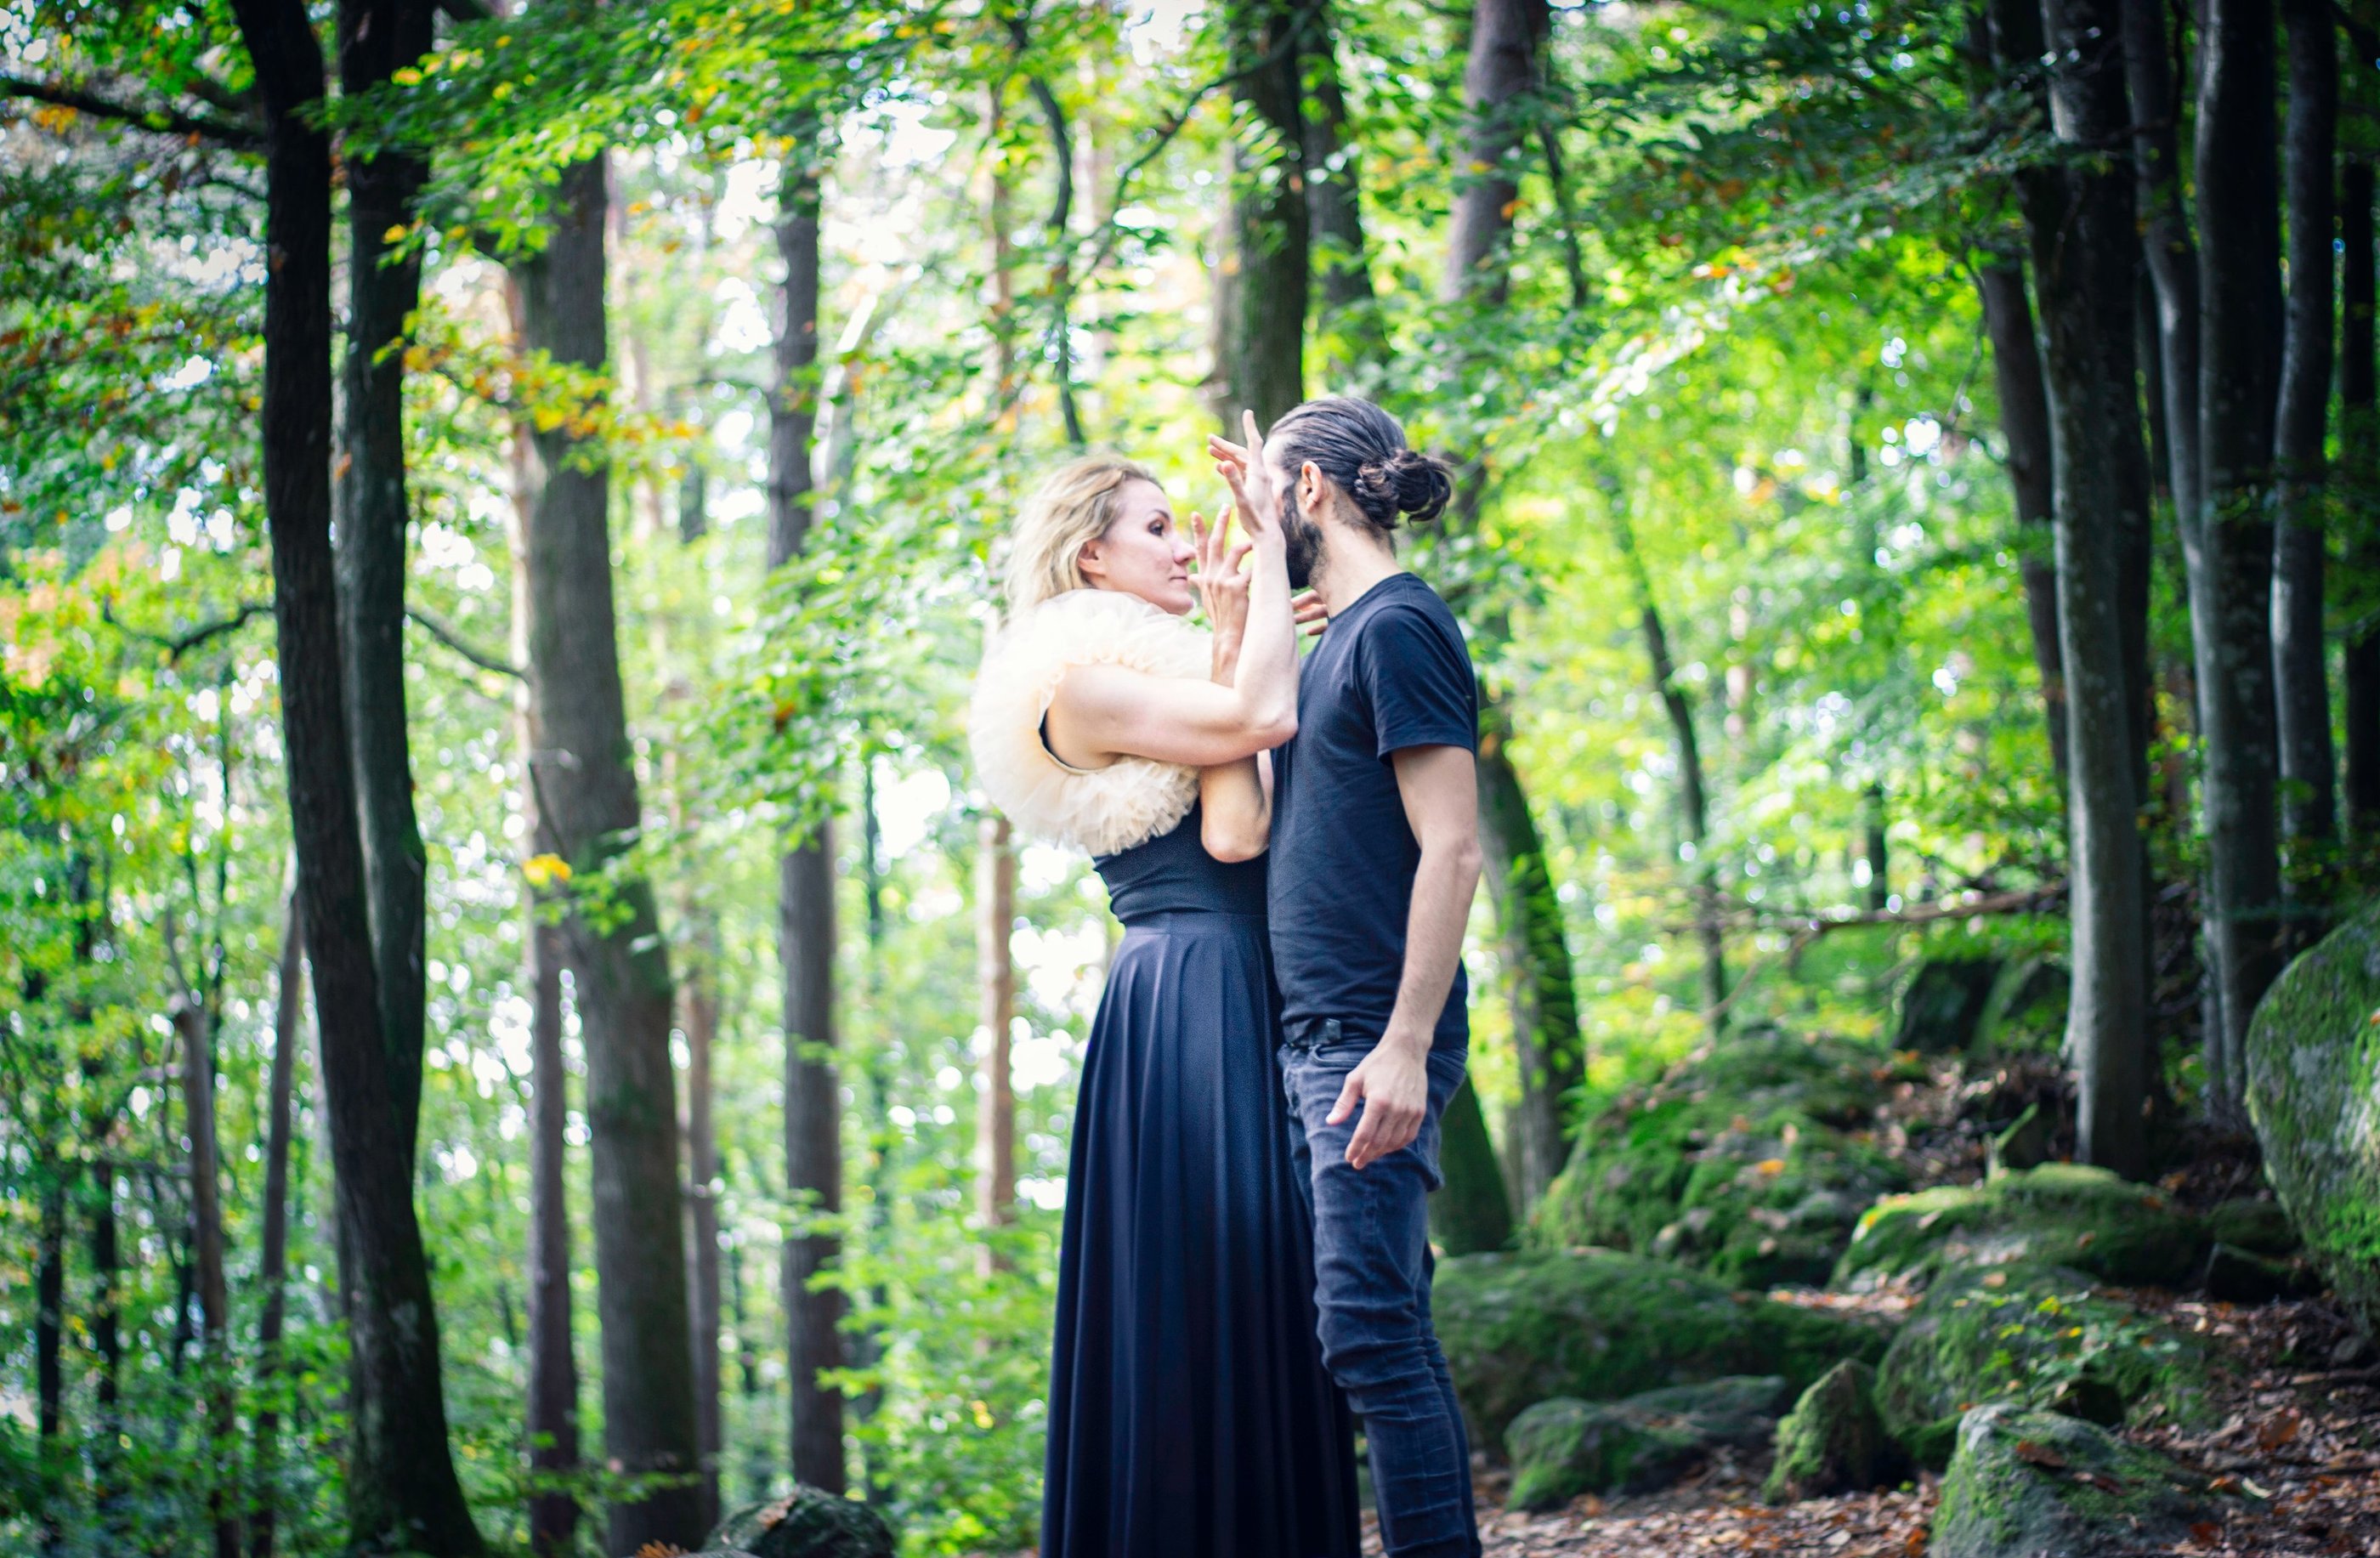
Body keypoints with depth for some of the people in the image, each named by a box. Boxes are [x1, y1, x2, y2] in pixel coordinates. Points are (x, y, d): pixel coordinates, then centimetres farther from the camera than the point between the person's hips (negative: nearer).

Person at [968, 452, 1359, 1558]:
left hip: (1249, 1001, 9)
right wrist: (1267, 554, -8)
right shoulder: (1077, 682, -6)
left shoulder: (1168, 672, 20)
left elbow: (1232, 832, 3)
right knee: (1193, 1304, -6)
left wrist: (1226, 642, 2)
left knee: (1266, 1303, 9)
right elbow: (1256, 720, -19)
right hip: (1184, 1000, -9)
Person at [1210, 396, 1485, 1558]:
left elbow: (1451, 851, -18)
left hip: (1372, 1039, -10)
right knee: (1386, 1331, 9)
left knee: (1368, 1328, -13)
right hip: (1313, 1031, 10)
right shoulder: (1339, 640, 17)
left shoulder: (1399, 626, -10)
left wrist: (1404, 1046, -23)